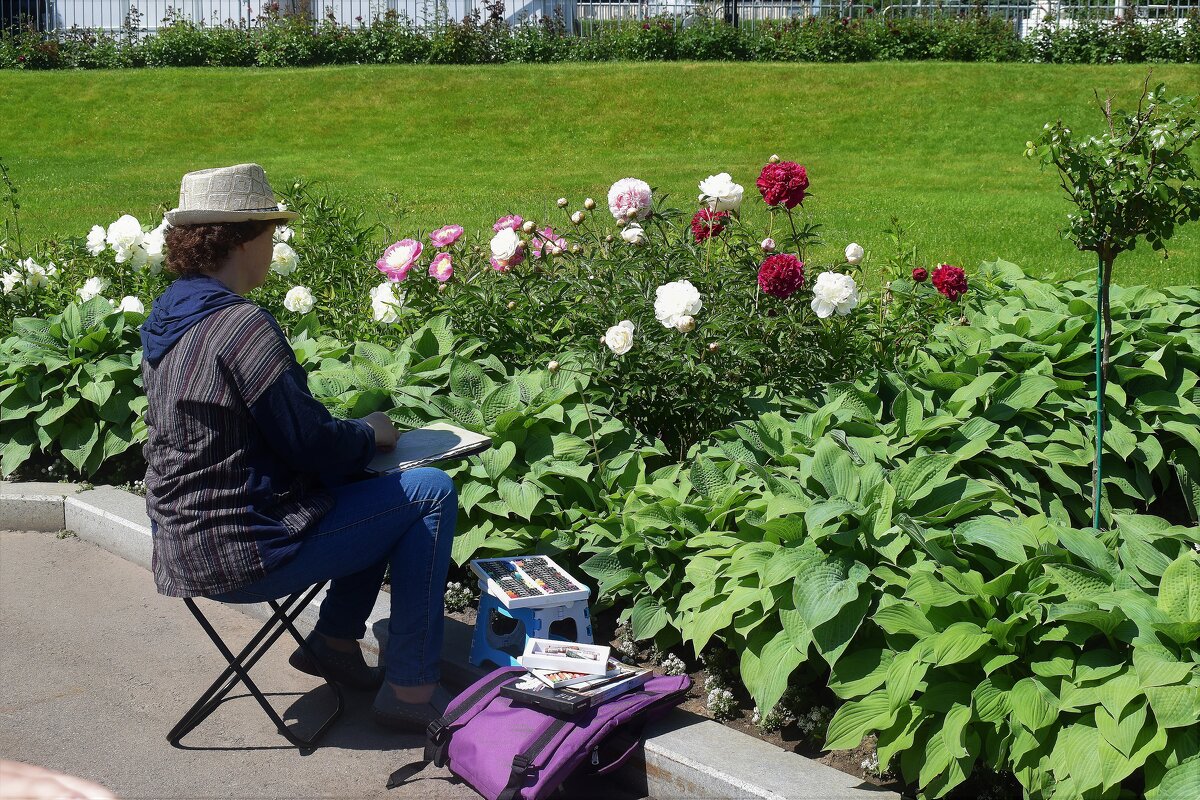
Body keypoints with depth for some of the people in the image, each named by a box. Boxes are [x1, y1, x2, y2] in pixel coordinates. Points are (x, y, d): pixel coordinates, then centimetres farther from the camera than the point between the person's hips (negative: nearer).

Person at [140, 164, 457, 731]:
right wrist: (371, 434, 1)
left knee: (376, 491, 23)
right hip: (242, 558, -10)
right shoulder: (242, 327, -22)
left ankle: (335, 641, 25)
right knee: (430, 493, -2)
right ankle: (411, 689, 1)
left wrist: (353, 433, 12)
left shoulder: (167, 316, 8)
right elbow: (313, 445, -19)